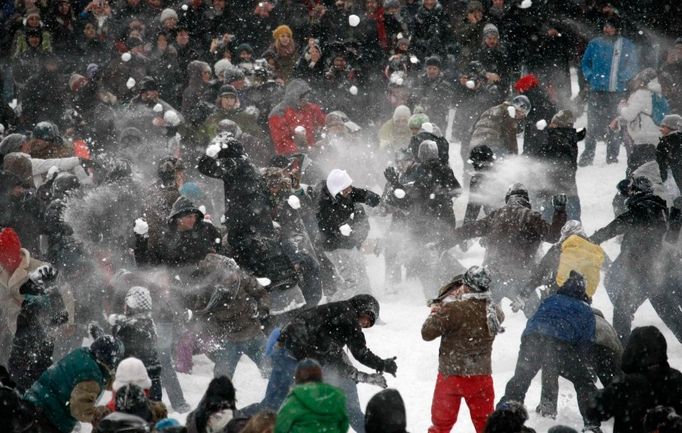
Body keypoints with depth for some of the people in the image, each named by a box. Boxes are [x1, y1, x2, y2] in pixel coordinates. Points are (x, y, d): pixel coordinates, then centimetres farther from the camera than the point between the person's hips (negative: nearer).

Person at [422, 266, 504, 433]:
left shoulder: (453, 309, -21)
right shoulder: (493, 311, -6)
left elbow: (427, 333, -15)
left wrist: (435, 312, 5)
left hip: (451, 374, -4)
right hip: (482, 375, 4)